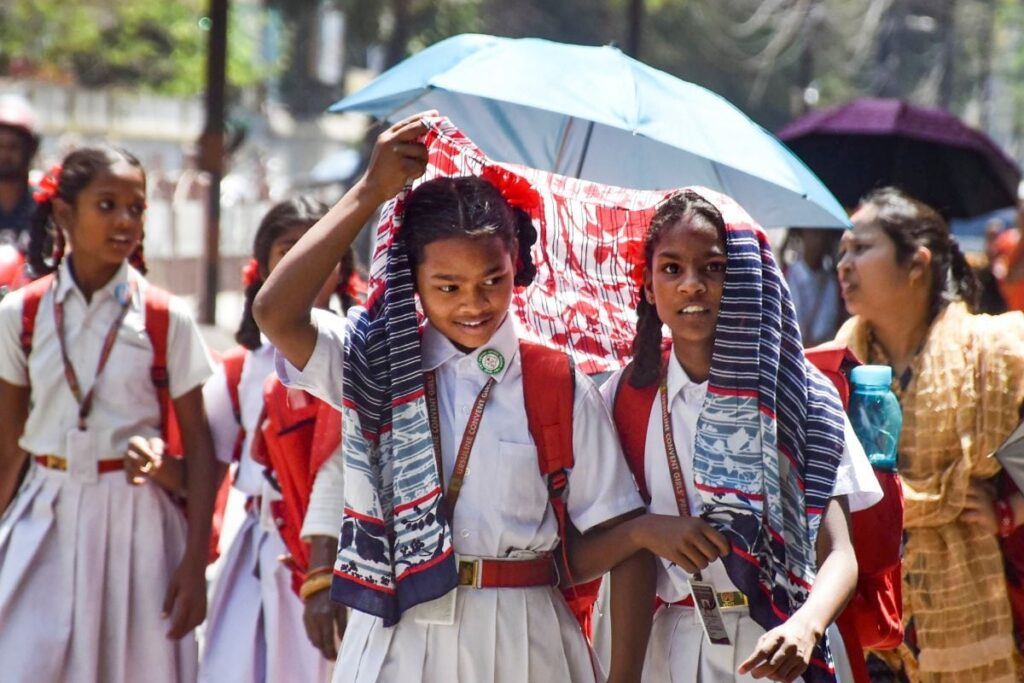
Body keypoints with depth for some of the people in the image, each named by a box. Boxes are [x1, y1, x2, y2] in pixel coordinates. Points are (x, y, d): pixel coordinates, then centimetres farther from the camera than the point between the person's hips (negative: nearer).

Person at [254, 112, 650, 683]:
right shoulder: (377, 363, 2)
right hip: (396, 636, 0)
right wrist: (371, 192, -13)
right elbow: (276, 313, -16)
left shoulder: (562, 386, 0)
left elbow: (616, 535, -1)